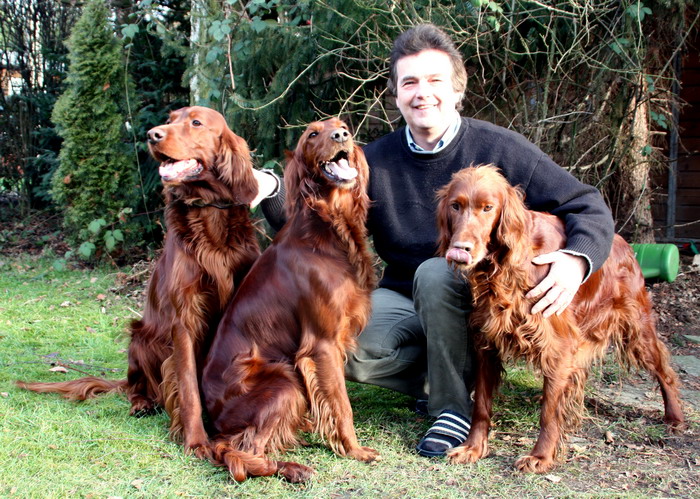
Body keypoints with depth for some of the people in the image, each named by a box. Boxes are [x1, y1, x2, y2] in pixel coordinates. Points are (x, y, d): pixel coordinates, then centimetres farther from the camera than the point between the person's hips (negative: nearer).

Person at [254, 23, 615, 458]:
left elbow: (588, 207, -10)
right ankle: (445, 379, 1)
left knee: (435, 273, -35)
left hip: (476, 304, -3)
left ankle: (455, 406, -15)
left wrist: (577, 260, -32)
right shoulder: (375, 161, 0)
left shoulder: (500, 150, -9)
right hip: (403, 303, 3)